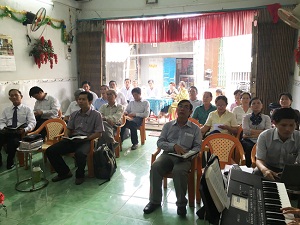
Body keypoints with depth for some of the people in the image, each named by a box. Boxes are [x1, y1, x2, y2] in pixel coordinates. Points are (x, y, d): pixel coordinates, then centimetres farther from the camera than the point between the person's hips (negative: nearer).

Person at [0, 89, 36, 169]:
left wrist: (25, 129, -19)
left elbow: (32, 122, 1)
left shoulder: (27, 109, 11)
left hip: (20, 132, -3)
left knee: (13, 141, -35)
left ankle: (10, 163, -10)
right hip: (7, 131, 3)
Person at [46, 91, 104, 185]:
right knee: (50, 151, -11)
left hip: (86, 140, -6)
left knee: (80, 153, -38)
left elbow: (99, 133, -4)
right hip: (72, 139, 6)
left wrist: (86, 138, -17)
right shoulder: (74, 114, 20)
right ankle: (64, 172, 10)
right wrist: (66, 136, 0)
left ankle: (80, 175, -5)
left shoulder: (96, 115, 2)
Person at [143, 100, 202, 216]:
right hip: (168, 154, 2)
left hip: (184, 157, -2)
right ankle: (155, 201, -12)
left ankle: (181, 203, -14)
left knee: (178, 171, -35)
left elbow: (197, 146, 7)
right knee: (155, 166, -28)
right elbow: (160, 142, 6)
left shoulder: (195, 128, 10)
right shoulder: (168, 125, 13)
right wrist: (174, 146, -12)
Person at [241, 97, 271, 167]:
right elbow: (246, 131, -5)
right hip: (248, 140, 0)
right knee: (250, 147, -35)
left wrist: (252, 133, -9)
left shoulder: (266, 118, 14)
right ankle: (249, 167, -20)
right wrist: (261, 131, -5)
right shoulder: (246, 117, 12)